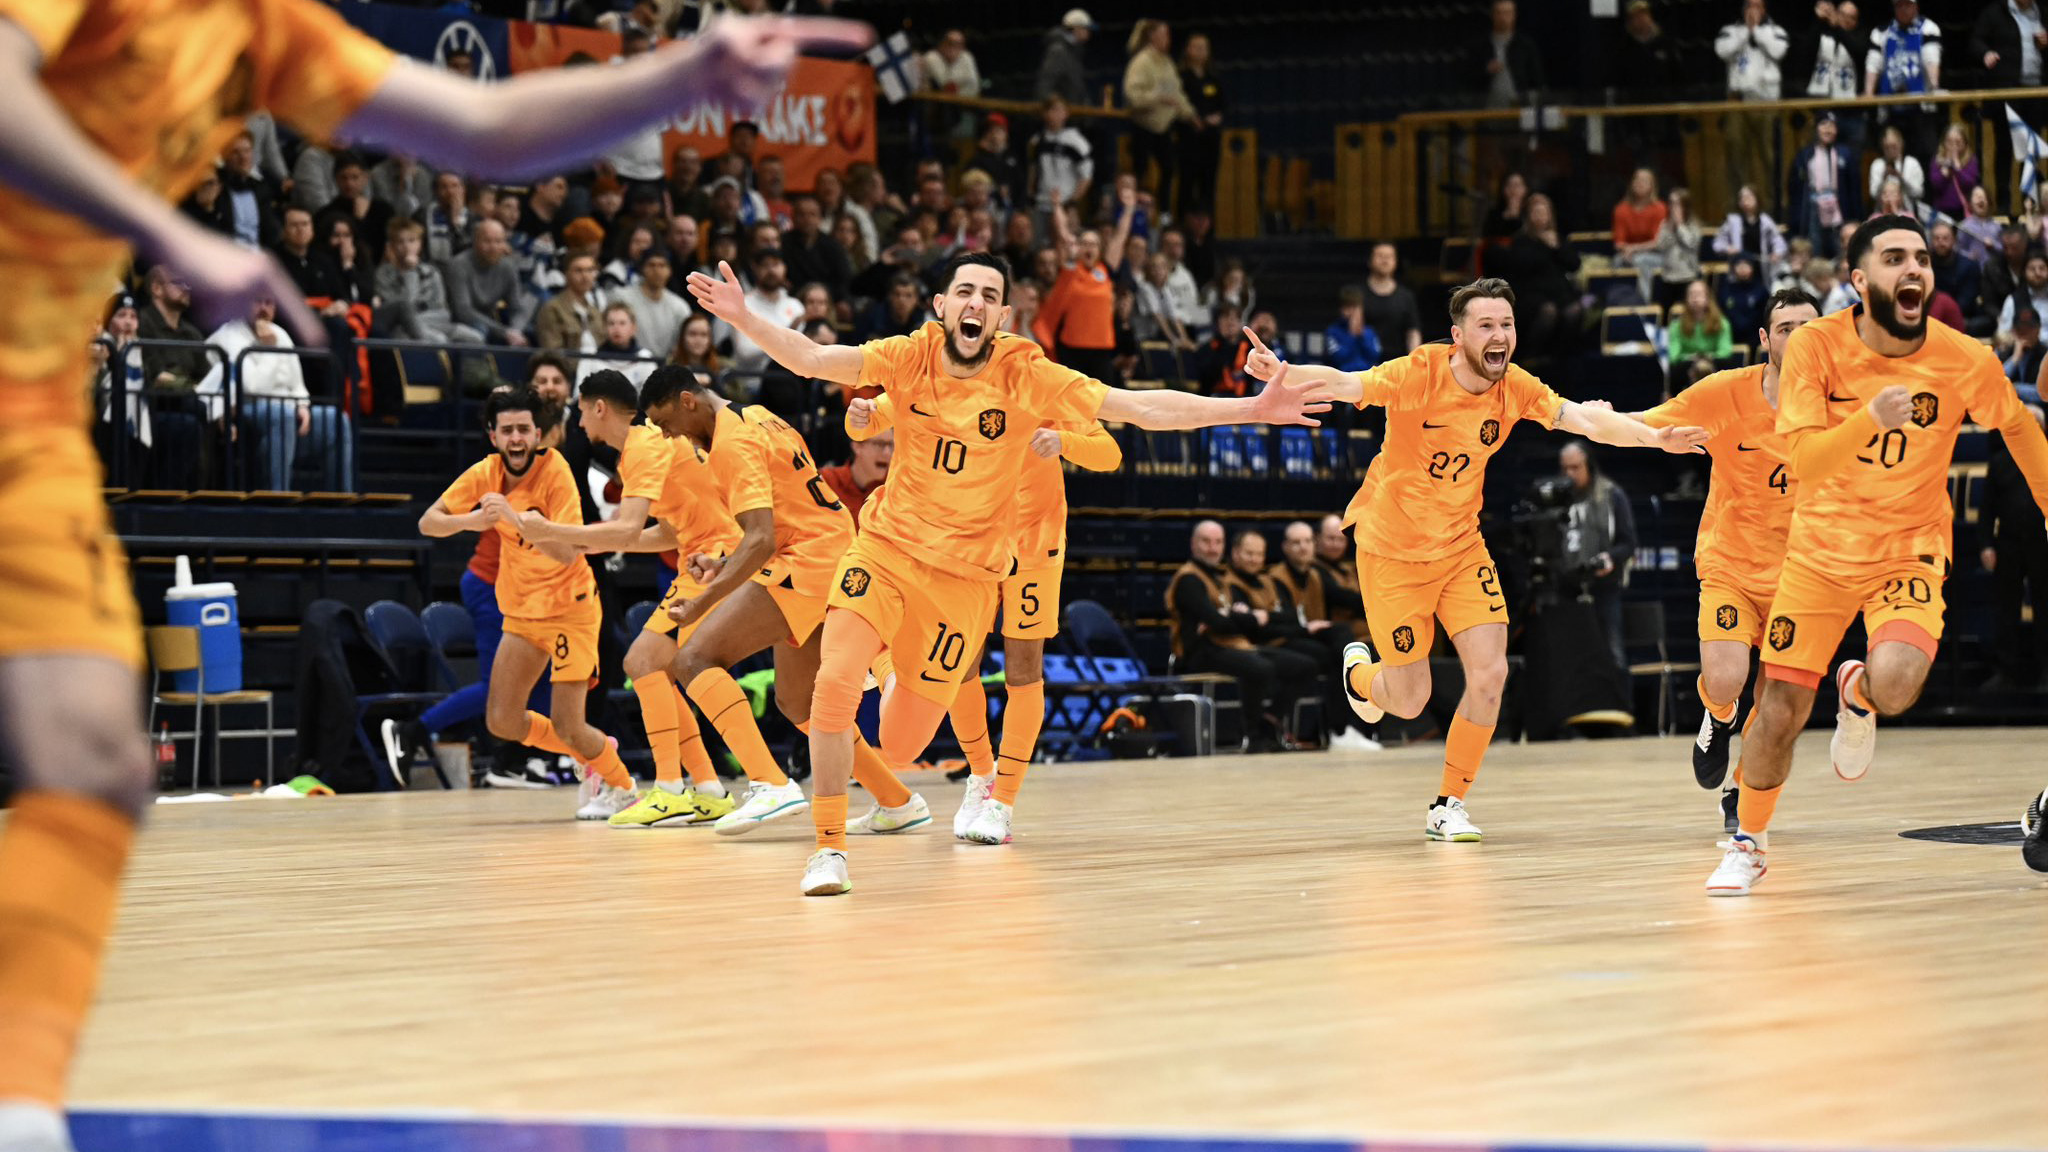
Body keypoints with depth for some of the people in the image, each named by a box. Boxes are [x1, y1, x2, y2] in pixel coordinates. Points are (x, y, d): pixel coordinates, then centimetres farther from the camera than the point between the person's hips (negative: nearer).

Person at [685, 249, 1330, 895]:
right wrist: (741, 317, -33)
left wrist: (1252, 410, -18)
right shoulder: (911, 357, -7)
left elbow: (1141, 408, -12)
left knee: (901, 744, 5)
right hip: (885, 547, 0)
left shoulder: (1027, 377, -10)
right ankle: (829, 846, -6)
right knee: (835, 684, -23)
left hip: (964, 575, 0)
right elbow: (812, 360, -16)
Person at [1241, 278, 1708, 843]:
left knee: (1490, 673, -9)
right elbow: (1346, 385, -35)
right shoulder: (1421, 374, -22)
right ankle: (1361, 671, 40)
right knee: (1408, 701, 1)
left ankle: (1448, 806, 9)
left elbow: (1585, 420, -12)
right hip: (1392, 548, -4)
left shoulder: (1515, 388, -8)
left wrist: (1656, 437, -28)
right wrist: (1282, 373, -55)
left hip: (1462, 546, 4)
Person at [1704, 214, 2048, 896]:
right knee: (1779, 712, 2)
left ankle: (1857, 694, 12)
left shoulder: (1965, 361, -15)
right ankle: (1747, 844, 29)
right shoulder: (1816, 347, -16)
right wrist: (1871, 418, -41)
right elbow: (1803, 463, -25)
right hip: (1821, 549, 1)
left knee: (1894, 685, -28)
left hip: (1909, 551, -1)